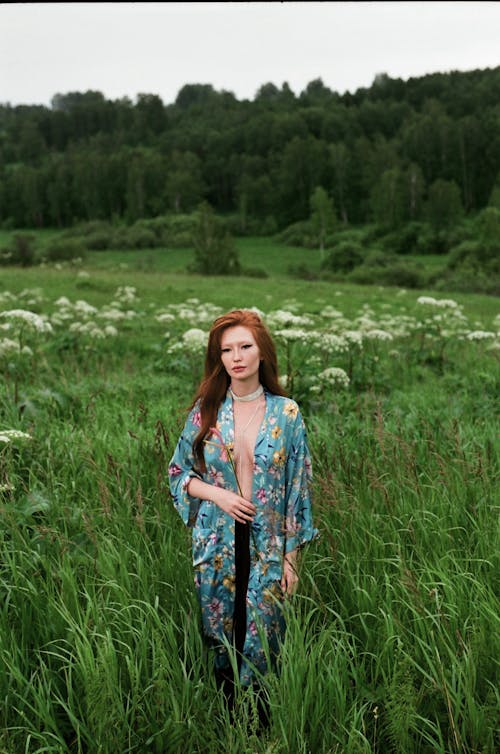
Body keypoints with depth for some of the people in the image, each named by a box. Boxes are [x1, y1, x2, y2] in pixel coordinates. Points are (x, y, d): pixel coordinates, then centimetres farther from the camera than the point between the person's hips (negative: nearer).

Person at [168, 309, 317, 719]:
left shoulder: (286, 413, -5)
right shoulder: (206, 410, -1)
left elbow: (298, 488, -2)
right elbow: (180, 472, 7)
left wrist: (291, 557, -4)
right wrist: (217, 494, -12)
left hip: (267, 544, -1)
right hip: (217, 541, 1)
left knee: (261, 635, 6)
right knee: (220, 629, 12)